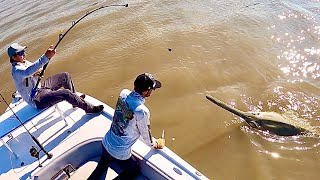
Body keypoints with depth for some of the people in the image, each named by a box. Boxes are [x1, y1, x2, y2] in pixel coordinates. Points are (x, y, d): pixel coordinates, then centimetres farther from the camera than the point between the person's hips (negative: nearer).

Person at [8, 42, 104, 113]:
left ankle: (75, 100, 19)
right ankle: (89, 108, -12)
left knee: (65, 76, 7)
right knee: (66, 93, -28)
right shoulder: (16, 70, -25)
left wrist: (36, 73, -13)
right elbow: (28, 72, -46)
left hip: (40, 87, 10)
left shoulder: (24, 62, 5)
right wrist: (46, 57, -57)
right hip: (36, 99, -10)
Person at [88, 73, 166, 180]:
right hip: (119, 153, -6)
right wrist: (155, 144, 7)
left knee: (101, 167, 34)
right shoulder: (142, 112, -31)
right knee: (134, 171, 24)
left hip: (105, 143, 6)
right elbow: (146, 136, -13)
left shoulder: (123, 93, -12)